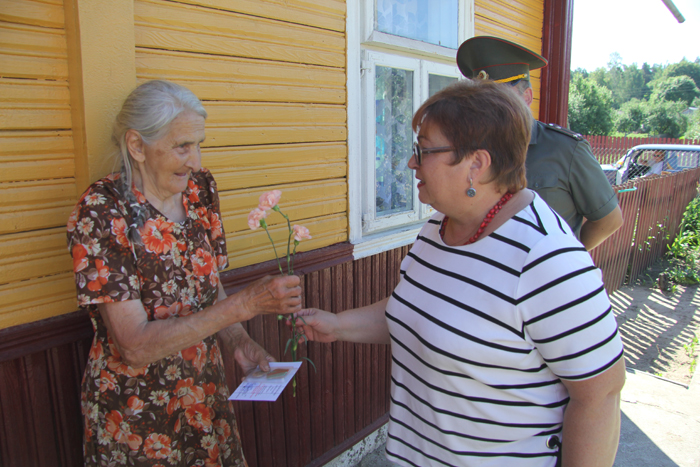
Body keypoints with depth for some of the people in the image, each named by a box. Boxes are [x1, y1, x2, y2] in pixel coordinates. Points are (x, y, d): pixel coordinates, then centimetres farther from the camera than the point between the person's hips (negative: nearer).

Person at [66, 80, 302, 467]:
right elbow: (134, 346, -24)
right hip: (134, 416, -4)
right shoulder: (100, 213, -21)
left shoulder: (200, 189, -5)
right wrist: (245, 304, -30)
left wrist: (237, 341, -14)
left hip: (207, 393, 5)